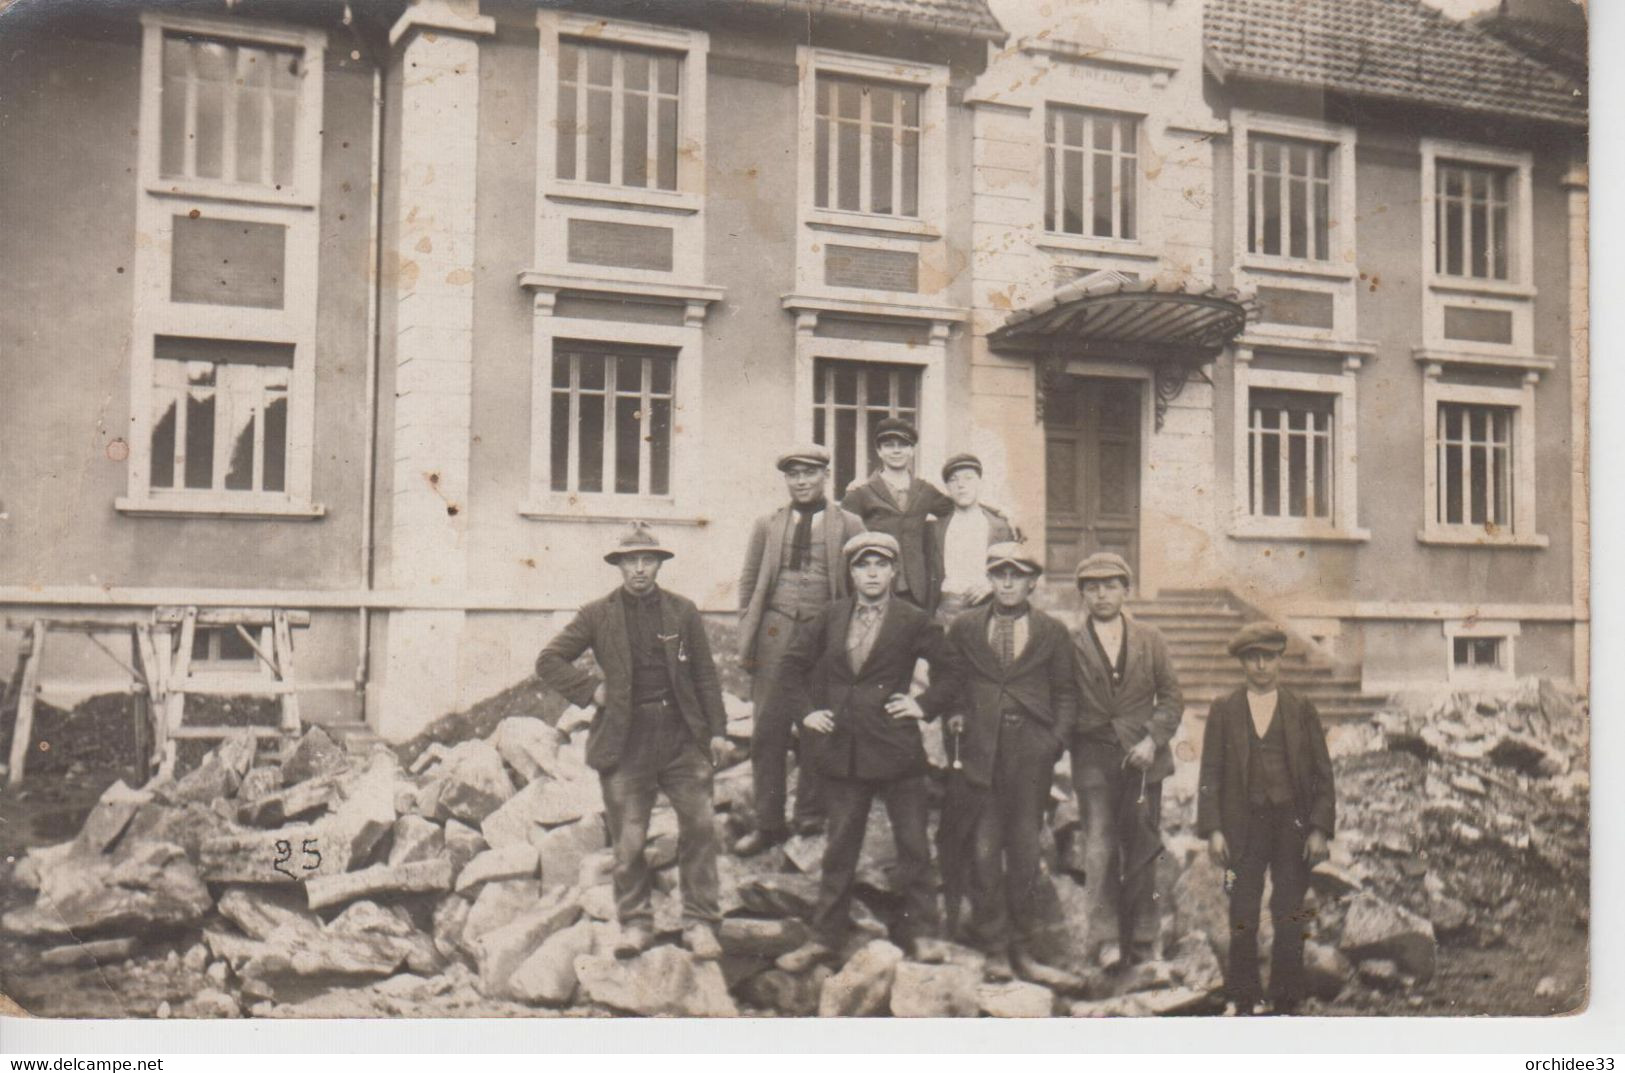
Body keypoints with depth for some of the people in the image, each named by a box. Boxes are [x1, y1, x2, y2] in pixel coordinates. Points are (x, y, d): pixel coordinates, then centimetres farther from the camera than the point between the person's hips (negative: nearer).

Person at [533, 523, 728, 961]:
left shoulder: (683, 611, 8)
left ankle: (700, 923, 11)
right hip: (625, 739, -1)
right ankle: (634, 924, 17)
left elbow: (705, 675, 10)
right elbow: (548, 661, 6)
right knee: (628, 842, 3)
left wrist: (717, 730, 5)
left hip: (681, 736, 1)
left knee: (700, 826, -1)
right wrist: (591, 690, -4)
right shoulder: (597, 615, 4)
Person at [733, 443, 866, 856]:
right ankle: (769, 822, 9)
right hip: (775, 634, 1)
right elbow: (749, 582, 13)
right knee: (768, 730, 1)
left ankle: (810, 814, 21)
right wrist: (747, 638, 5)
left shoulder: (849, 525, 6)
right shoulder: (767, 525, 12)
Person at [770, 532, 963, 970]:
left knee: (913, 844, 4)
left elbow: (952, 669, 5)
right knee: (839, 847, 10)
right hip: (843, 749, 3)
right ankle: (826, 937, 17)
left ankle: (922, 932, 17)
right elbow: (794, 664, 16)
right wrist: (805, 710, 5)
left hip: (896, 750, -3)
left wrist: (925, 705, -5)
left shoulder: (913, 622, -1)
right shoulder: (832, 617, 7)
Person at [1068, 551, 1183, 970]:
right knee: (1099, 853, -11)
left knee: (1141, 853, 7)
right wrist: (1066, 743, -8)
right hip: (1094, 760, -2)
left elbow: (1171, 698, 8)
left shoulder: (1150, 639, 9)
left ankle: (1140, 942, 18)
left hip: (1142, 760, 2)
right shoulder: (1070, 644, 2)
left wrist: (1152, 739, -6)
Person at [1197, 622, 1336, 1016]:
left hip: (1292, 824, 0)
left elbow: (1323, 773, 6)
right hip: (1244, 826, 0)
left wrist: (1320, 829, -2)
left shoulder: (1302, 710, 6)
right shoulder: (1224, 710, 6)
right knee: (1242, 919, 0)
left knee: (1290, 918, 3)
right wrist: (1213, 829, -4)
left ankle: (1286, 1004, 13)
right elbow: (1210, 773, 4)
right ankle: (1243, 1002, 11)